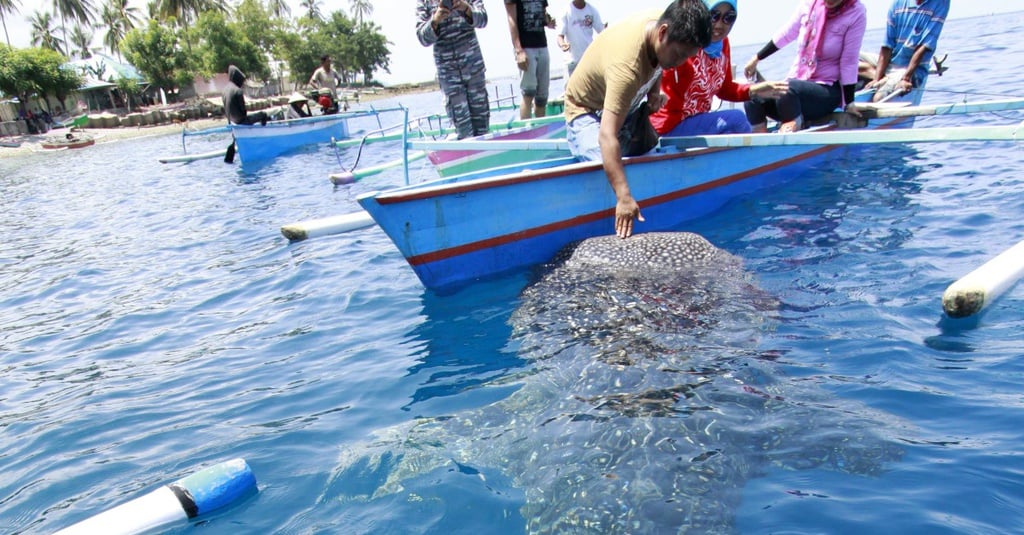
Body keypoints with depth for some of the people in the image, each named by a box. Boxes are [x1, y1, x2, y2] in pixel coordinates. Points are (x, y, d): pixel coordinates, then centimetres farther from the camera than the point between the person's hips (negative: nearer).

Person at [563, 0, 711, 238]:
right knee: (606, 169, -28)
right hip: (588, 111, -8)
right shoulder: (626, 64, -40)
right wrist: (624, 198, -54)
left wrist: (654, 91, -8)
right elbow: (607, 135, -48)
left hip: (627, 105, 8)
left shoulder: (662, 21, -16)